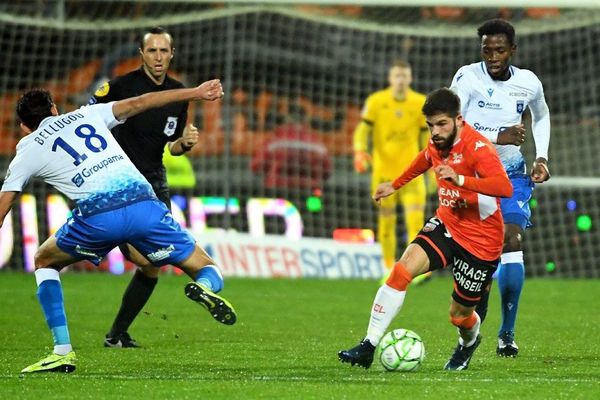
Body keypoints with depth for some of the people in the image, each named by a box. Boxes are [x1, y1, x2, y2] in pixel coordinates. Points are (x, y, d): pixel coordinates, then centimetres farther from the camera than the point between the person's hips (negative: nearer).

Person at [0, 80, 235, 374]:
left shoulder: (28, 150, 20)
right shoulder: (86, 115, 26)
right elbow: (139, 103, 23)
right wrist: (196, 93, 29)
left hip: (97, 216, -2)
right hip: (143, 203, 2)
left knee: (44, 262, 26)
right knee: (208, 273, 12)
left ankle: (63, 352, 14)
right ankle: (205, 287, -27)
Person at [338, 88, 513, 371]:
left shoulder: (477, 148, -23)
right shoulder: (437, 143, 0)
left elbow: (505, 187, -39)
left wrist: (460, 179, -50)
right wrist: (395, 185, 38)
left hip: (480, 241, -5)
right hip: (446, 225, 6)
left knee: (460, 315, 7)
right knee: (403, 269, -21)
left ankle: (469, 342, 46)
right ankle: (368, 346, -21)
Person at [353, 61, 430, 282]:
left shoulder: (421, 104, 1)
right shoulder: (376, 101, -1)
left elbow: (428, 138, 7)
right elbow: (362, 130, -2)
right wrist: (359, 152, -22)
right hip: (384, 172, 1)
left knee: (416, 219, -17)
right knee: (386, 222, 7)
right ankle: (389, 269, 20)